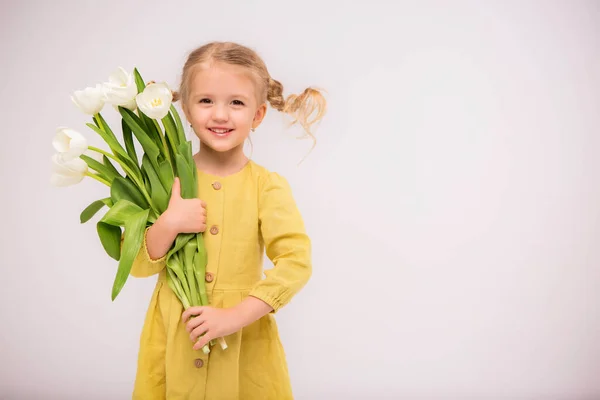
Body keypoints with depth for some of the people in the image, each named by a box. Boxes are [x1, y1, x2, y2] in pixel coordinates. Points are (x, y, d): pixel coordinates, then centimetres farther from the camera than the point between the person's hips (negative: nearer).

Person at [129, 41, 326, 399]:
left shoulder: (267, 186, -9)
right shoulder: (169, 180, -2)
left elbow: (296, 262, -17)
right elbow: (139, 265, -1)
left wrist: (235, 316, -22)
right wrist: (168, 224, -19)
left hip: (245, 344, -1)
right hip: (172, 341, 2)